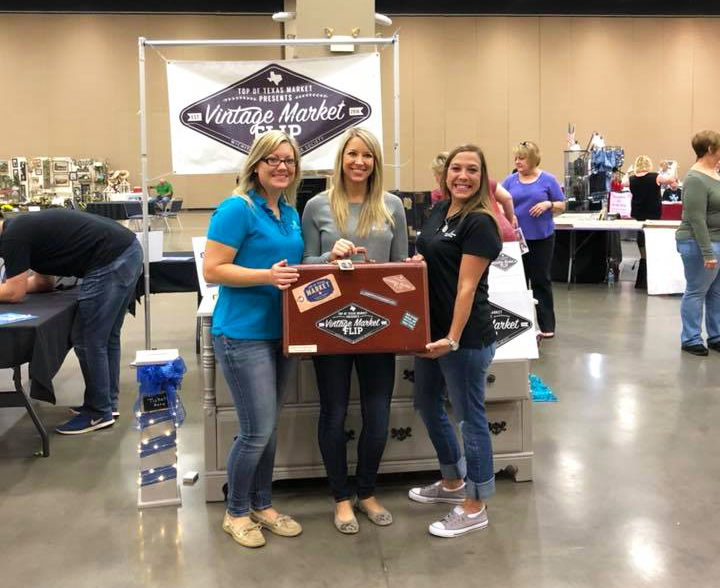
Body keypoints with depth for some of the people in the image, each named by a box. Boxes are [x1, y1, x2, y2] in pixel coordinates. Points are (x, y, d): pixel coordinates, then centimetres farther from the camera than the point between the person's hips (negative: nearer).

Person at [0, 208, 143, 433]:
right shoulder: (24, 228, 22)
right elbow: (45, 282, 28)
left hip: (112, 262, -10)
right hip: (129, 252, 10)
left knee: (88, 341, 2)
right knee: (106, 336, 19)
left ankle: (98, 412, 13)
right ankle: (108, 402, 30)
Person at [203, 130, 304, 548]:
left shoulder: (291, 213, 11)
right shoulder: (237, 208, -12)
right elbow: (213, 270, -16)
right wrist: (266, 276, -26)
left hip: (282, 331, 8)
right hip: (244, 334, -7)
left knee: (269, 427, 16)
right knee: (257, 430, -2)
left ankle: (262, 505, 31)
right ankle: (236, 512, 19)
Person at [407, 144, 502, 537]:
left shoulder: (480, 223, -15)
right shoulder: (439, 211, 9)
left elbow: (467, 286, -20)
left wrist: (453, 339, -24)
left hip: (465, 337, -9)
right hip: (430, 329, 9)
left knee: (469, 416, 3)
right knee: (427, 405, 20)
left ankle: (475, 508, 18)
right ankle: (453, 483, 40)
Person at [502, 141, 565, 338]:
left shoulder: (548, 180, 0)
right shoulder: (510, 180, 5)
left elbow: (561, 206, 3)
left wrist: (548, 204, -16)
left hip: (541, 237, -2)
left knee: (541, 280, 4)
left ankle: (547, 326, 12)